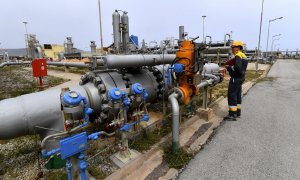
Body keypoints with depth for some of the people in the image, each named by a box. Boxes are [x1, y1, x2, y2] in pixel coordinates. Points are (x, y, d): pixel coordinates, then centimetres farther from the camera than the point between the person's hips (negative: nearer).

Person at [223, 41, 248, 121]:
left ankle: (232, 114, -3)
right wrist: (231, 66, 10)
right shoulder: (243, 56, 15)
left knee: (232, 95, -7)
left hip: (236, 78, -10)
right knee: (237, 95, 16)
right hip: (240, 78, 11)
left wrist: (229, 67, -14)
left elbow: (237, 68, -28)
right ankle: (237, 112, 27)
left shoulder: (238, 56, -16)